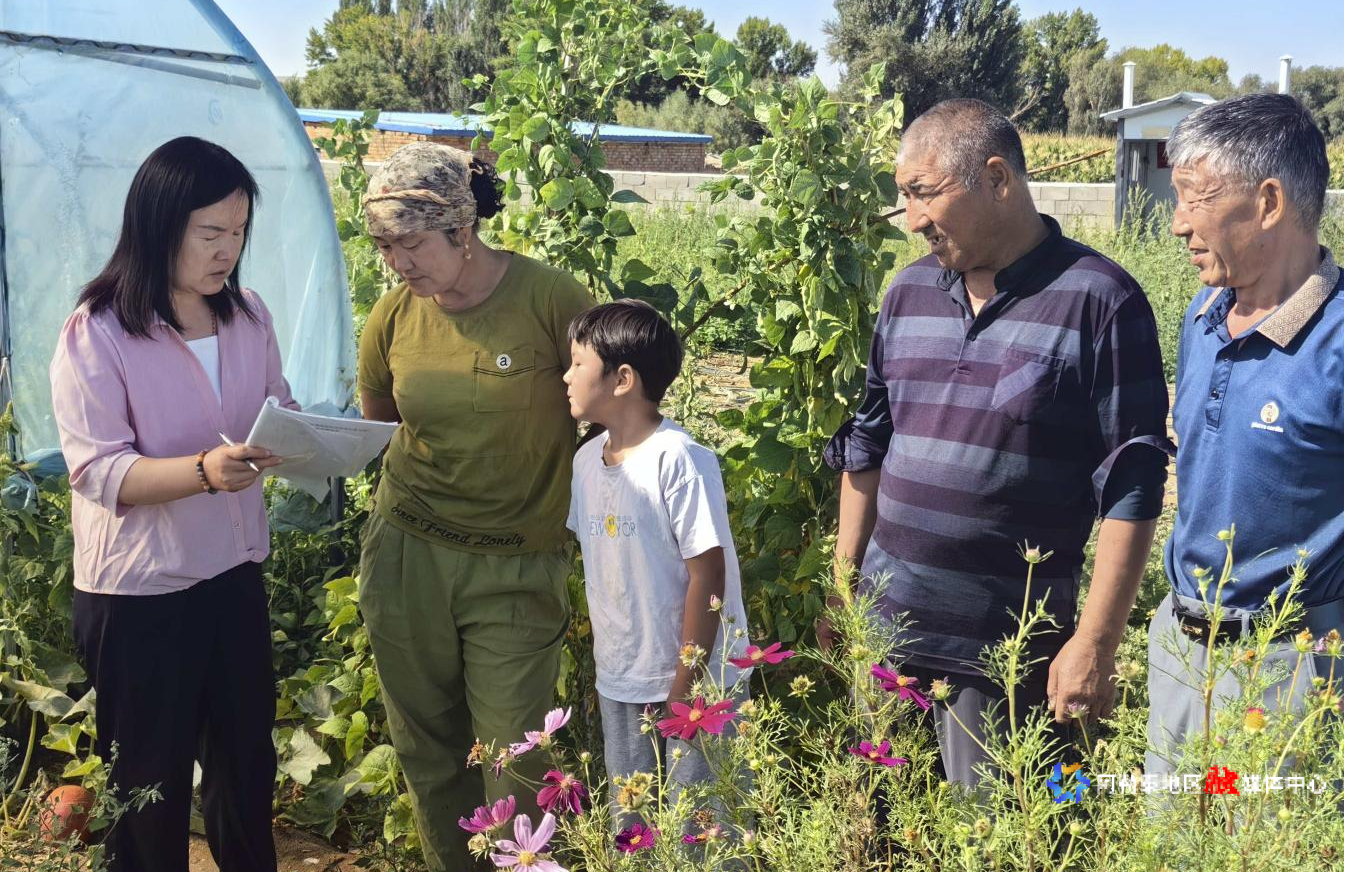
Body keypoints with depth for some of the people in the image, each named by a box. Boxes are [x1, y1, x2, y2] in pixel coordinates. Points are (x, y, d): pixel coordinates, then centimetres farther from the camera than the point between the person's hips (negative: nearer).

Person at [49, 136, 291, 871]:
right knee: (150, 779, 11)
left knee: (247, 756, 18)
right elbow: (98, 473, -21)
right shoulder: (95, 335, -16)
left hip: (234, 571, 5)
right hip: (138, 593, -5)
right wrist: (205, 470, -37)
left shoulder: (248, 314, 1)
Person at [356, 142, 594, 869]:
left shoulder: (548, 298, -12)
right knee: (427, 749, 13)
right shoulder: (393, 316, -1)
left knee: (512, 761, -2)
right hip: (406, 553, 4)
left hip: (518, 568, -3)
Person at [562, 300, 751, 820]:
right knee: (630, 827, 17)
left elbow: (708, 576, -19)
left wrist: (685, 688, -16)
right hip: (619, 685, 7)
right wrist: (602, 661, 13)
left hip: (696, 682, -7)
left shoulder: (679, 460, -18)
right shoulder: (586, 460, 4)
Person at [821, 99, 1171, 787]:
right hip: (884, 627, 5)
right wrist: (842, 588, 14)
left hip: (1008, 652, -5)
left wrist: (1096, 641, -13)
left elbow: (1131, 487, -11)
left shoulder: (1100, 300, -11)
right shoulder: (908, 291, 7)